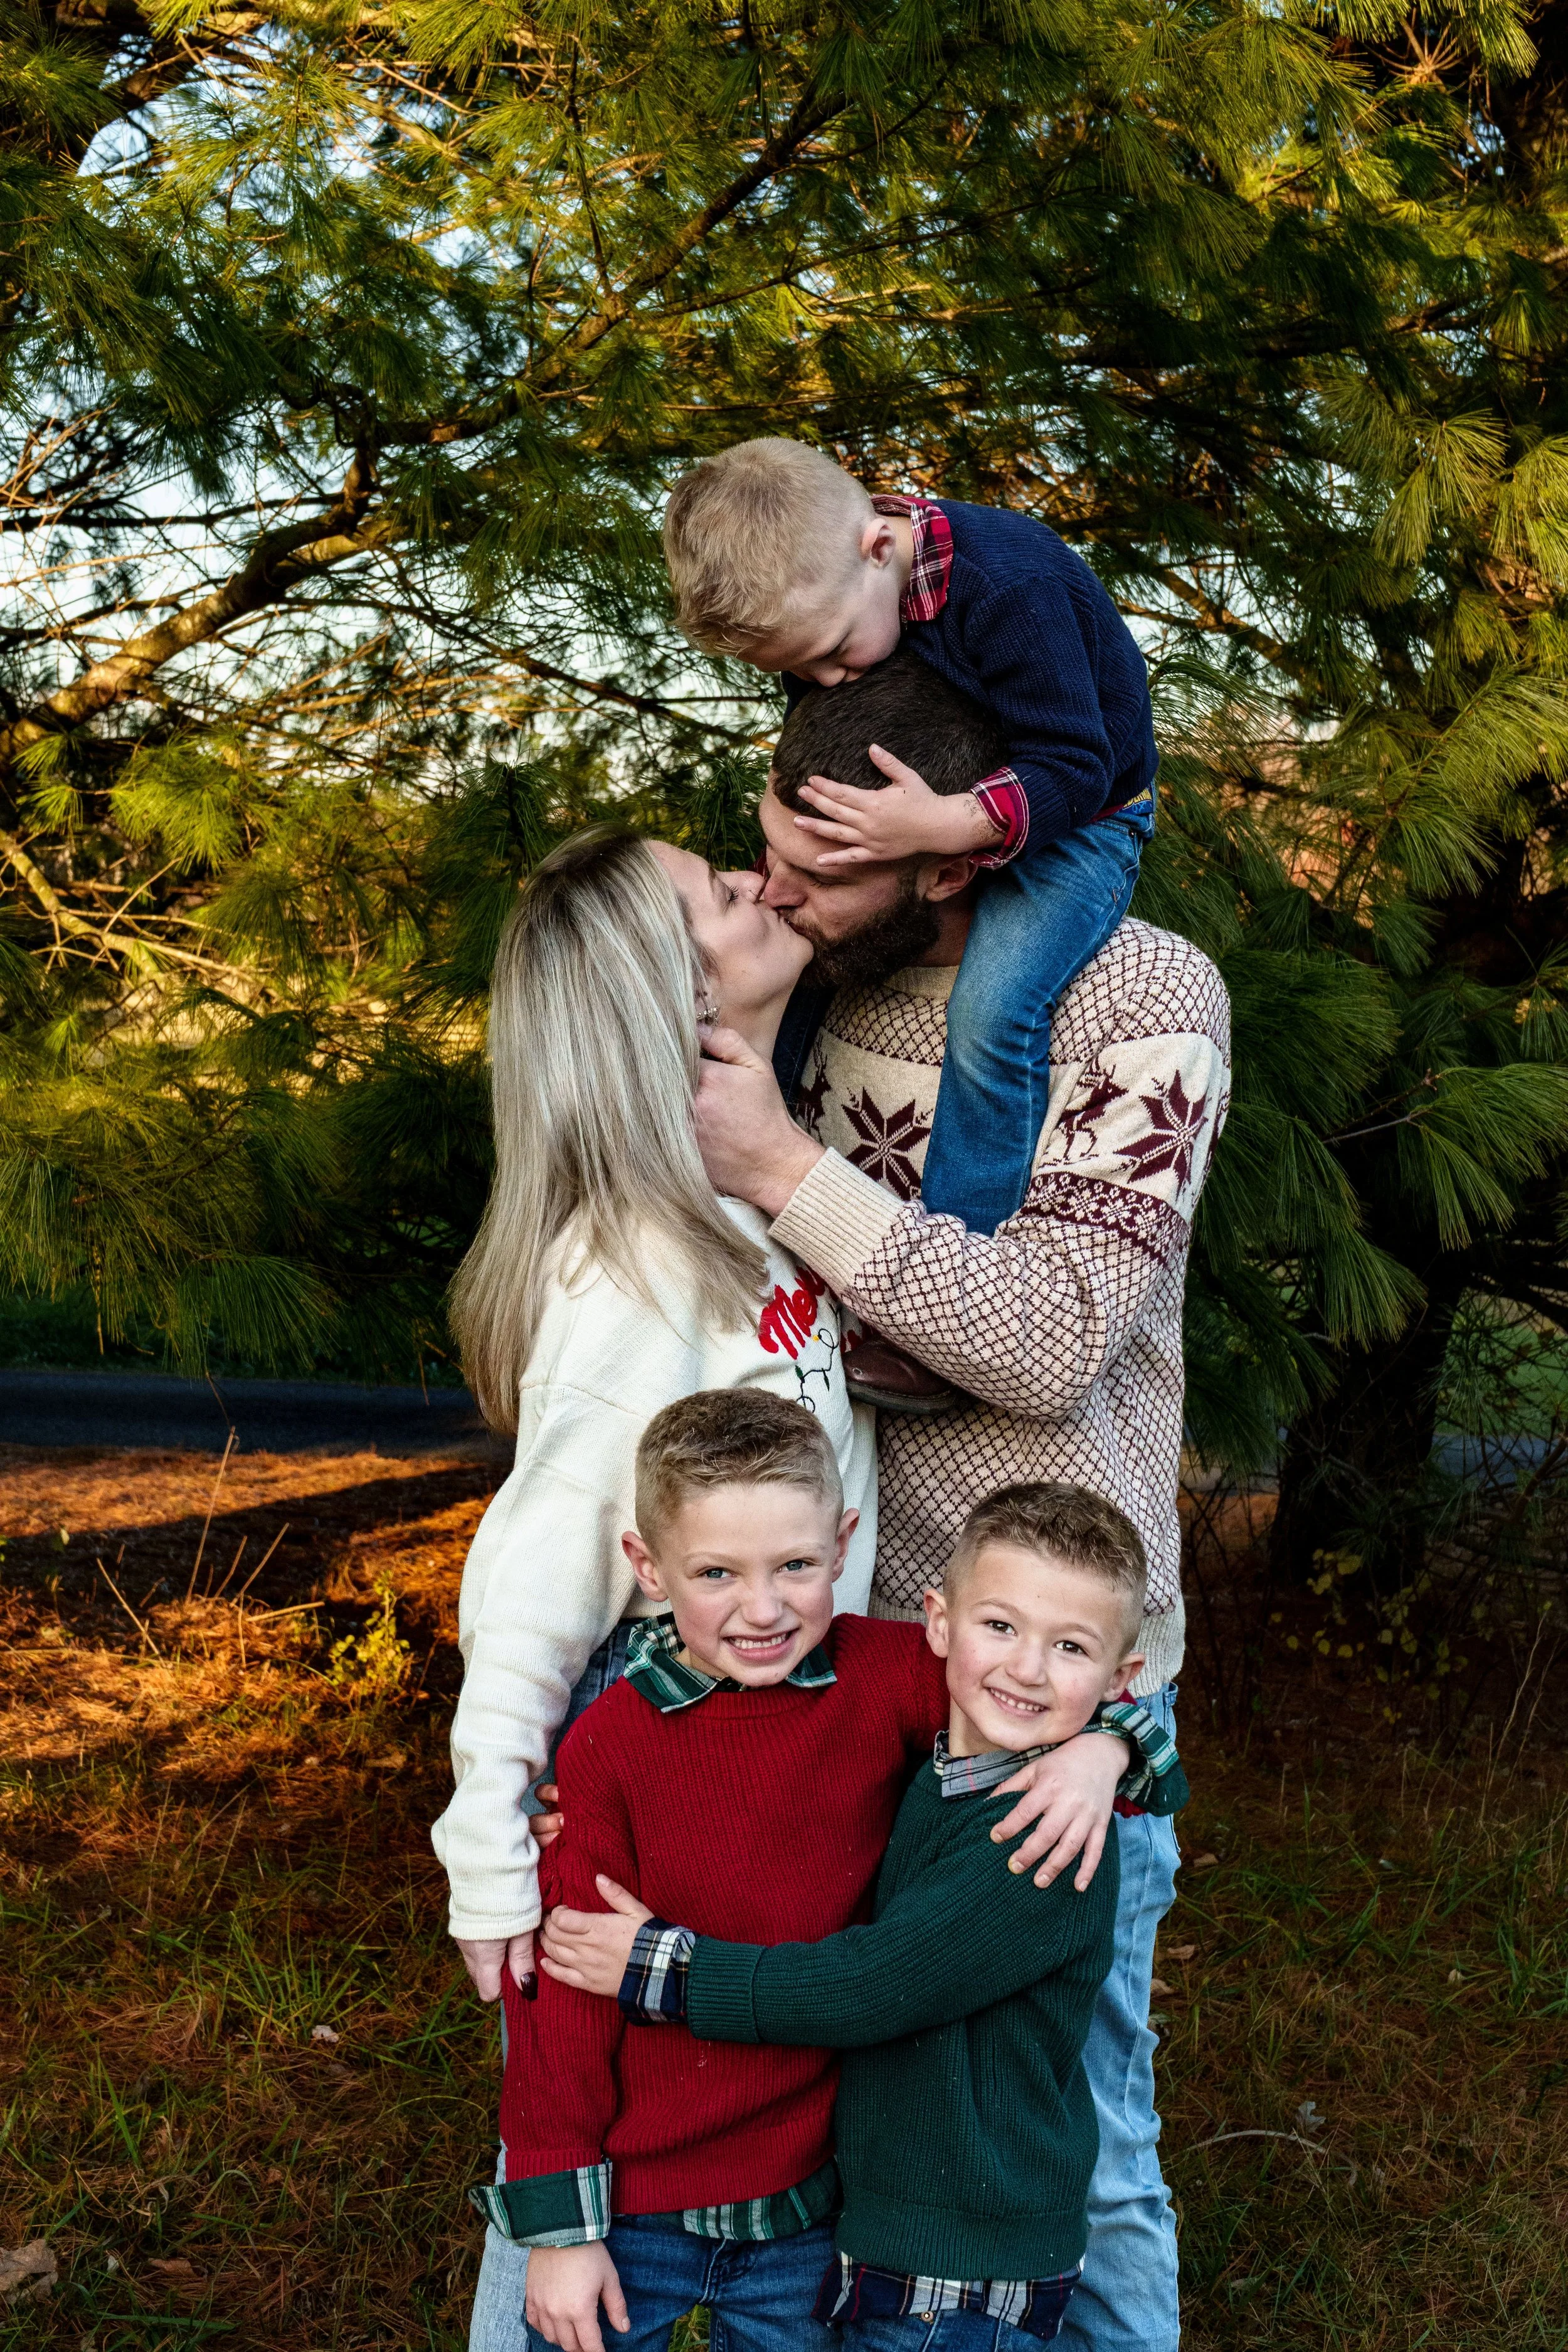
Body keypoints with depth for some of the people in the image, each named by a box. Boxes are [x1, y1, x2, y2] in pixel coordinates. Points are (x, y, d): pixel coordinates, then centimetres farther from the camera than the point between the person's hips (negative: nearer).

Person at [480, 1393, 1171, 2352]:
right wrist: (559, 2224, -6)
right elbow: (564, 1987, -8)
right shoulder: (610, 1743, -13)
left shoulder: (886, 1679, -8)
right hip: (633, 2207, -2)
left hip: (812, 2200, 2)